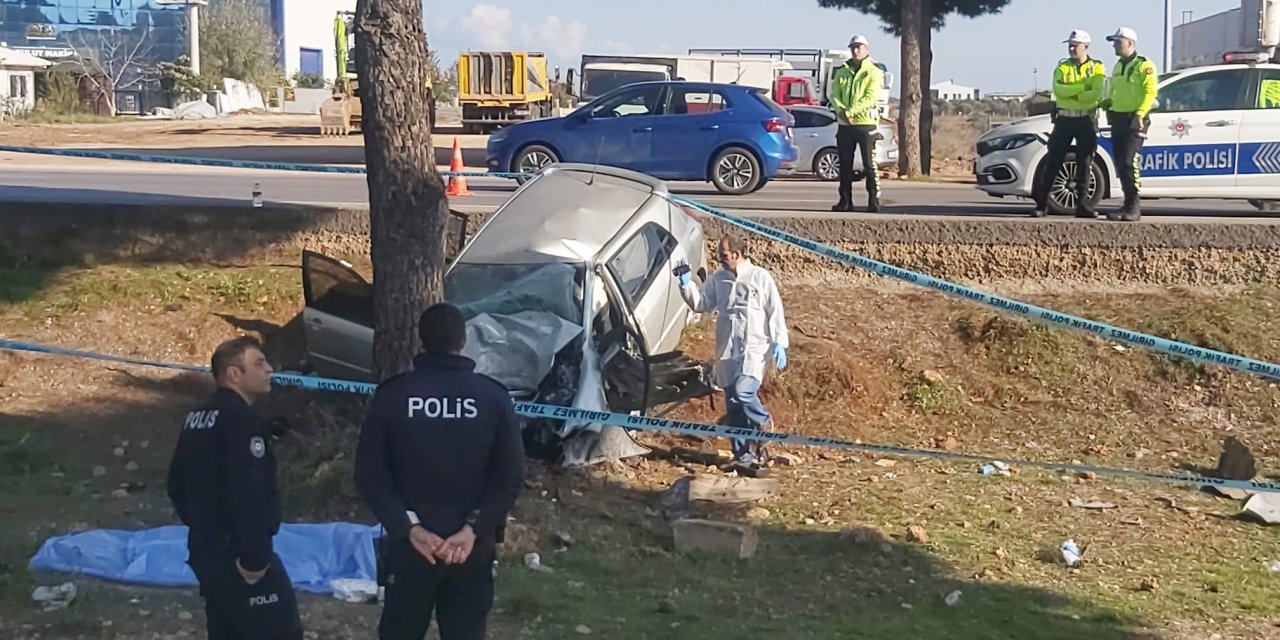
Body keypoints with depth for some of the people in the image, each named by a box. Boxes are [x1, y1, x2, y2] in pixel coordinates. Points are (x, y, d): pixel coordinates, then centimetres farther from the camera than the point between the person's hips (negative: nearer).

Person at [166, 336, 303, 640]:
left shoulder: (197, 418, 13)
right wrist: (254, 555, -22)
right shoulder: (243, 421, -18)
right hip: (236, 554, -10)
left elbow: (177, 483, 20)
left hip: (206, 550, 10)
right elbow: (247, 495, -26)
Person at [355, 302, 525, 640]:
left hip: (410, 542, 0)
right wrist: (474, 528, -11)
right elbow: (511, 476, -8)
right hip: (474, 544, 0)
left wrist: (409, 527, -11)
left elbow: (369, 474, -9)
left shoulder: (391, 394, -6)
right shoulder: (493, 396, -5)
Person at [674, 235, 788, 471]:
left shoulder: (760, 277, -3)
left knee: (743, 390, -25)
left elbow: (775, 312, -3)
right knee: (733, 405, 6)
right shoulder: (718, 279, 9)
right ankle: (743, 454, 16)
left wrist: (779, 343, -9)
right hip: (727, 351, 5)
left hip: (754, 348, -5)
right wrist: (686, 284, 0)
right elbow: (701, 304, 15)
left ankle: (763, 423, 4)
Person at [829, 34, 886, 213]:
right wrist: (840, 110, -14)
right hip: (845, 124, 5)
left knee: (869, 164, -4)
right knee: (845, 165, 7)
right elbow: (834, 95, 6)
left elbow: (871, 97, -13)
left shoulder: (874, 72, -1)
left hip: (865, 123, -5)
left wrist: (851, 111, -21)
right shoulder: (842, 71, 15)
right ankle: (845, 201, 12)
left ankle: (874, 201, -2)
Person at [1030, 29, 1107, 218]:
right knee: (1052, 162, -2)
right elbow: (1058, 90, -12)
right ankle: (1041, 204, -1)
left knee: (1085, 164, 3)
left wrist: (1071, 95, -15)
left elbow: (1097, 94, -14)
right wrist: (1083, 85, -17)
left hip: (1087, 120, -1)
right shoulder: (1062, 67, 6)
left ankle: (1082, 205, 9)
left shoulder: (1097, 68, 2)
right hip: (1064, 119, 1)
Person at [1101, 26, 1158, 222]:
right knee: (1120, 164, 7)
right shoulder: (1117, 66, 20)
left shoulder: (1144, 65, -7)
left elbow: (1150, 92, -16)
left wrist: (1139, 114, -25)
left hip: (1134, 120, -8)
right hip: (1117, 119, 8)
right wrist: (1107, 104, 9)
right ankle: (1128, 205, 13)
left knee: (1129, 162, -15)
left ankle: (1134, 208, -14)